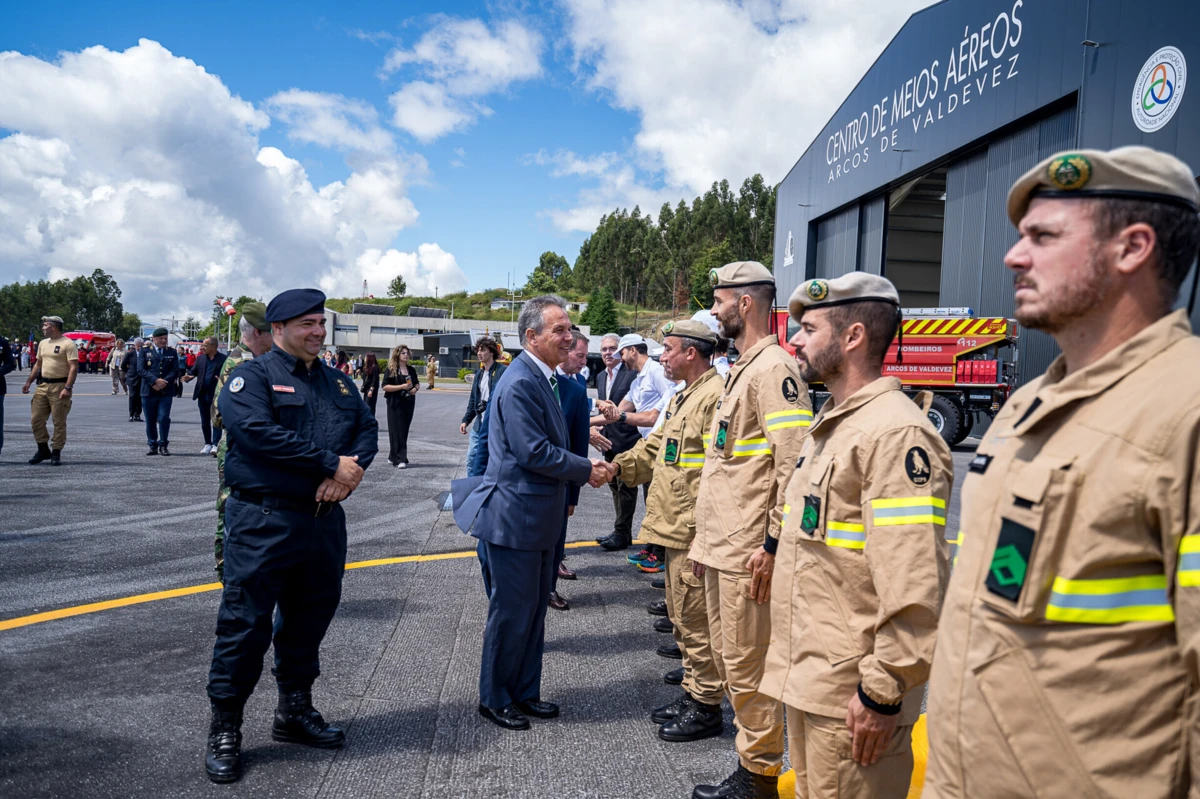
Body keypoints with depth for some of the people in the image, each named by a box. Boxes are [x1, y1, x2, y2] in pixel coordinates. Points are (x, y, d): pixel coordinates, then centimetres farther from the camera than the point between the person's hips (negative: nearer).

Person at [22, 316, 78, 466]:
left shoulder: (68, 344, -10)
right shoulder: (43, 343, 15)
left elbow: (74, 368, -15)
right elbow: (38, 364, 23)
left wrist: (67, 388, -23)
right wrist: (28, 382, 16)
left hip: (60, 386, -7)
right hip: (42, 385, 8)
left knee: (59, 422, -1)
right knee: (36, 419, 7)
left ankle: (56, 453, 7)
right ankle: (43, 450, 21)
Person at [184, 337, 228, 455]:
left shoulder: (223, 359, -4)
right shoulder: (200, 358, 11)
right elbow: (193, 371, 9)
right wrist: (189, 377, -12)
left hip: (217, 395, -5)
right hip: (203, 395, 5)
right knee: (205, 421, 12)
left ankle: (215, 444, -6)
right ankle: (208, 444, 22)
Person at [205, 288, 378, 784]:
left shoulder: (339, 383, 15)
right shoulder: (252, 377, -5)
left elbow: (368, 428, 7)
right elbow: (258, 432, -21)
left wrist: (351, 471, -14)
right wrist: (332, 463, -20)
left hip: (325, 521, 6)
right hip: (265, 521, -6)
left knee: (309, 619, 17)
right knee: (246, 623, 1)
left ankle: (294, 711, 34)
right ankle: (224, 729, 18)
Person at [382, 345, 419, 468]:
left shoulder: (411, 369, 12)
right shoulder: (391, 369, -4)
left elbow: (417, 383, 23)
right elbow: (385, 386, -10)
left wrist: (415, 389, -1)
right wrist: (402, 386, -19)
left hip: (409, 403, 6)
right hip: (395, 403, -5)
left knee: (404, 430, 8)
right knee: (397, 431, -7)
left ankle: (393, 457, 20)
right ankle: (400, 460, -7)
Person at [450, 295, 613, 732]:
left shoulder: (543, 378, 11)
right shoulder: (520, 382, -20)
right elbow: (534, 452, -24)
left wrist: (587, 464, 2)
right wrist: (587, 470, -13)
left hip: (538, 517, 10)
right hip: (514, 517, -10)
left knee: (534, 609, 18)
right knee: (511, 611, 4)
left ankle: (524, 692, 32)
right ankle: (494, 698, 22)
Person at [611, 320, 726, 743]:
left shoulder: (716, 396, -18)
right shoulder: (682, 397, 17)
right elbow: (655, 447, 20)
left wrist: (701, 525, -23)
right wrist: (617, 466, 7)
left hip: (696, 532, -11)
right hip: (675, 531, 11)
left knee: (695, 618, 1)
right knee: (681, 616, 20)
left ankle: (706, 707, 16)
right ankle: (693, 693, 34)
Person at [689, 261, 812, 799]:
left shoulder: (773, 368, -14)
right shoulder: (741, 369, 17)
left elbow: (794, 465, -22)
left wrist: (773, 543, -22)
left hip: (750, 553, -10)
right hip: (722, 548, 10)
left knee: (747, 667, 1)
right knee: (730, 660, 18)